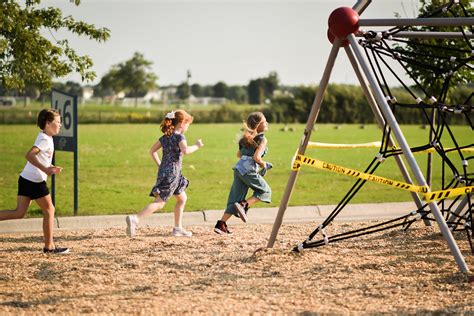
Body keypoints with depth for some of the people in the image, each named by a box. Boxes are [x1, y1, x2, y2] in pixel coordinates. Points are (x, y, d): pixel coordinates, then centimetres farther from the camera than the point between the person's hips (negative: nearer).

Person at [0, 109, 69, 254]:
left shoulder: (45, 138, 15)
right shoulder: (45, 139, -15)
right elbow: (29, 155, -28)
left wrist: (50, 168, 17)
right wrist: (45, 169, -32)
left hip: (26, 179, 9)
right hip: (35, 181, -9)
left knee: (19, 213, 8)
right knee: (49, 211, 3)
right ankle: (49, 246, 11)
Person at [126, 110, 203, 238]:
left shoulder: (165, 136, 13)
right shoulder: (179, 136, -11)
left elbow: (152, 151, 15)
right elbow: (185, 151, -30)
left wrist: (160, 165, 19)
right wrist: (196, 146, -15)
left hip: (164, 171, 9)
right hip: (171, 174, -9)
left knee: (182, 198, 22)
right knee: (159, 203, -12)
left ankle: (178, 228, 24)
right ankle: (135, 219, -24)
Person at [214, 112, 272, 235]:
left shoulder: (247, 138, 19)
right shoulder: (262, 140, -5)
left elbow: (239, 154, 24)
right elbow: (256, 157, -16)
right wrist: (263, 164, 2)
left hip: (239, 168, 8)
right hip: (249, 170, -8)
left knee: (235, 198, 9)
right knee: (265, 191, 11)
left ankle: (221, 225, 2)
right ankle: (243, 205, -8)